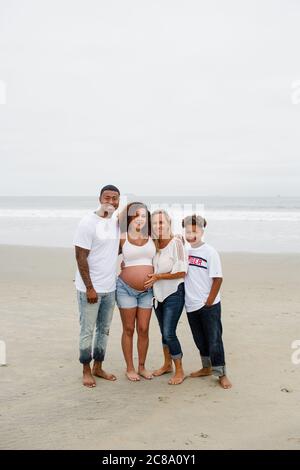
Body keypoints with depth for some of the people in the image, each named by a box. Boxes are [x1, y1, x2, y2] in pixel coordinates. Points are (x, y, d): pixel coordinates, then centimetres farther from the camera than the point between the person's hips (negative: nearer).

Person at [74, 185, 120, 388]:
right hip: (90, 288, -6)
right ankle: (86, 371, 18)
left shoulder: (116, 221, 6)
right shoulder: (88, 222, -14)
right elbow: (81, 257, -15)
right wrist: (90, 288, -17)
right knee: (88, 330, 4)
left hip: (110, 287, 7)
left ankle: (98, 367, 27)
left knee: (104, 329, 14)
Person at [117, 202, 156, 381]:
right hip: (126, 289, -2)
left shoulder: (151, 238, 4)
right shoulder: (122, 238, -4)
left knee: (144, 330, 8)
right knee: (129, 329, 7)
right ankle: (130, 368, 19)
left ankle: (142, 367, 23)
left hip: (147, 291, 3)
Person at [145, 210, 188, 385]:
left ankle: (180, 371, 7)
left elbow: (181, 272, -18)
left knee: (169, 333, -8)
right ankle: (167, 364, 33)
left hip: (174, 293, -7)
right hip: (159, 293, 7)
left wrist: (158, 276, -16)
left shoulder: (176, 242, -15)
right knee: (163, 331, 17)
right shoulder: (154, 244, 4)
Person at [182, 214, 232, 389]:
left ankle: (222, 374, 10)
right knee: (200, 340, 17)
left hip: (209, 305, -5)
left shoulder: (210, 252, -11)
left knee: (214, 340, 0)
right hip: (191, 305, 5)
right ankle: (206, 368, 33)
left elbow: (218, 278, -12)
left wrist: (209, 302, -12)